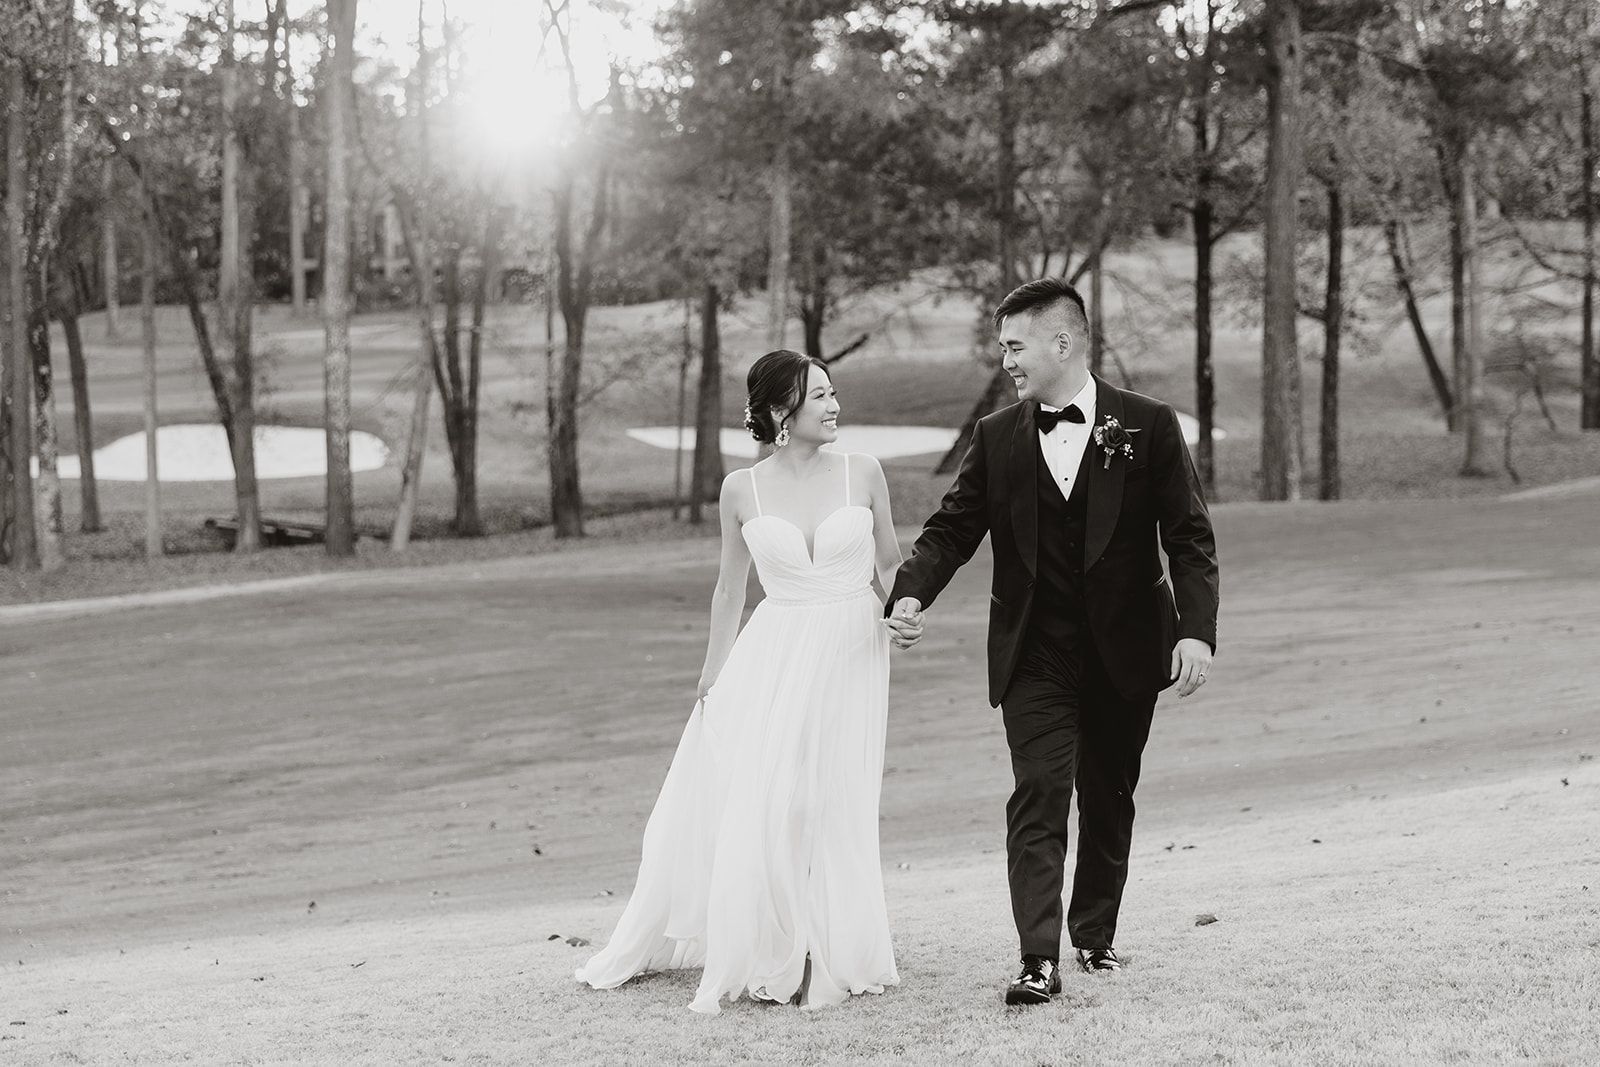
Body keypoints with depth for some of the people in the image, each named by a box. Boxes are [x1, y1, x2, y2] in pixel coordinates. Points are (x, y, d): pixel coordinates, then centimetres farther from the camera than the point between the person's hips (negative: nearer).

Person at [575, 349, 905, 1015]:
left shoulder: (862, 474, -1)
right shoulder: (742, 490, 0)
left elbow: (888, 564, 12)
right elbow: (730, 590, 10)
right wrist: (712, 676, 11)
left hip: (849, 657, -1)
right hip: (771, 657, 1)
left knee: (828, 810, 2)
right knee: (739, 803, 0)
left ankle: (830, 961, 14)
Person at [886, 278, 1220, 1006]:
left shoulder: (1147, 427, -2)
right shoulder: (996, 438, 4)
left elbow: (1189, 537, -4)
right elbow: (953, 528, 5)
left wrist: (1196, 628, -15)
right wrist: (912, 591, -13)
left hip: (1123, 651, 0)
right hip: (1033, 656, 0)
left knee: (1109, 799, 12)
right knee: (1037, 797, -10)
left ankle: (1095, 932, 30)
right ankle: (1038, 958, -14)